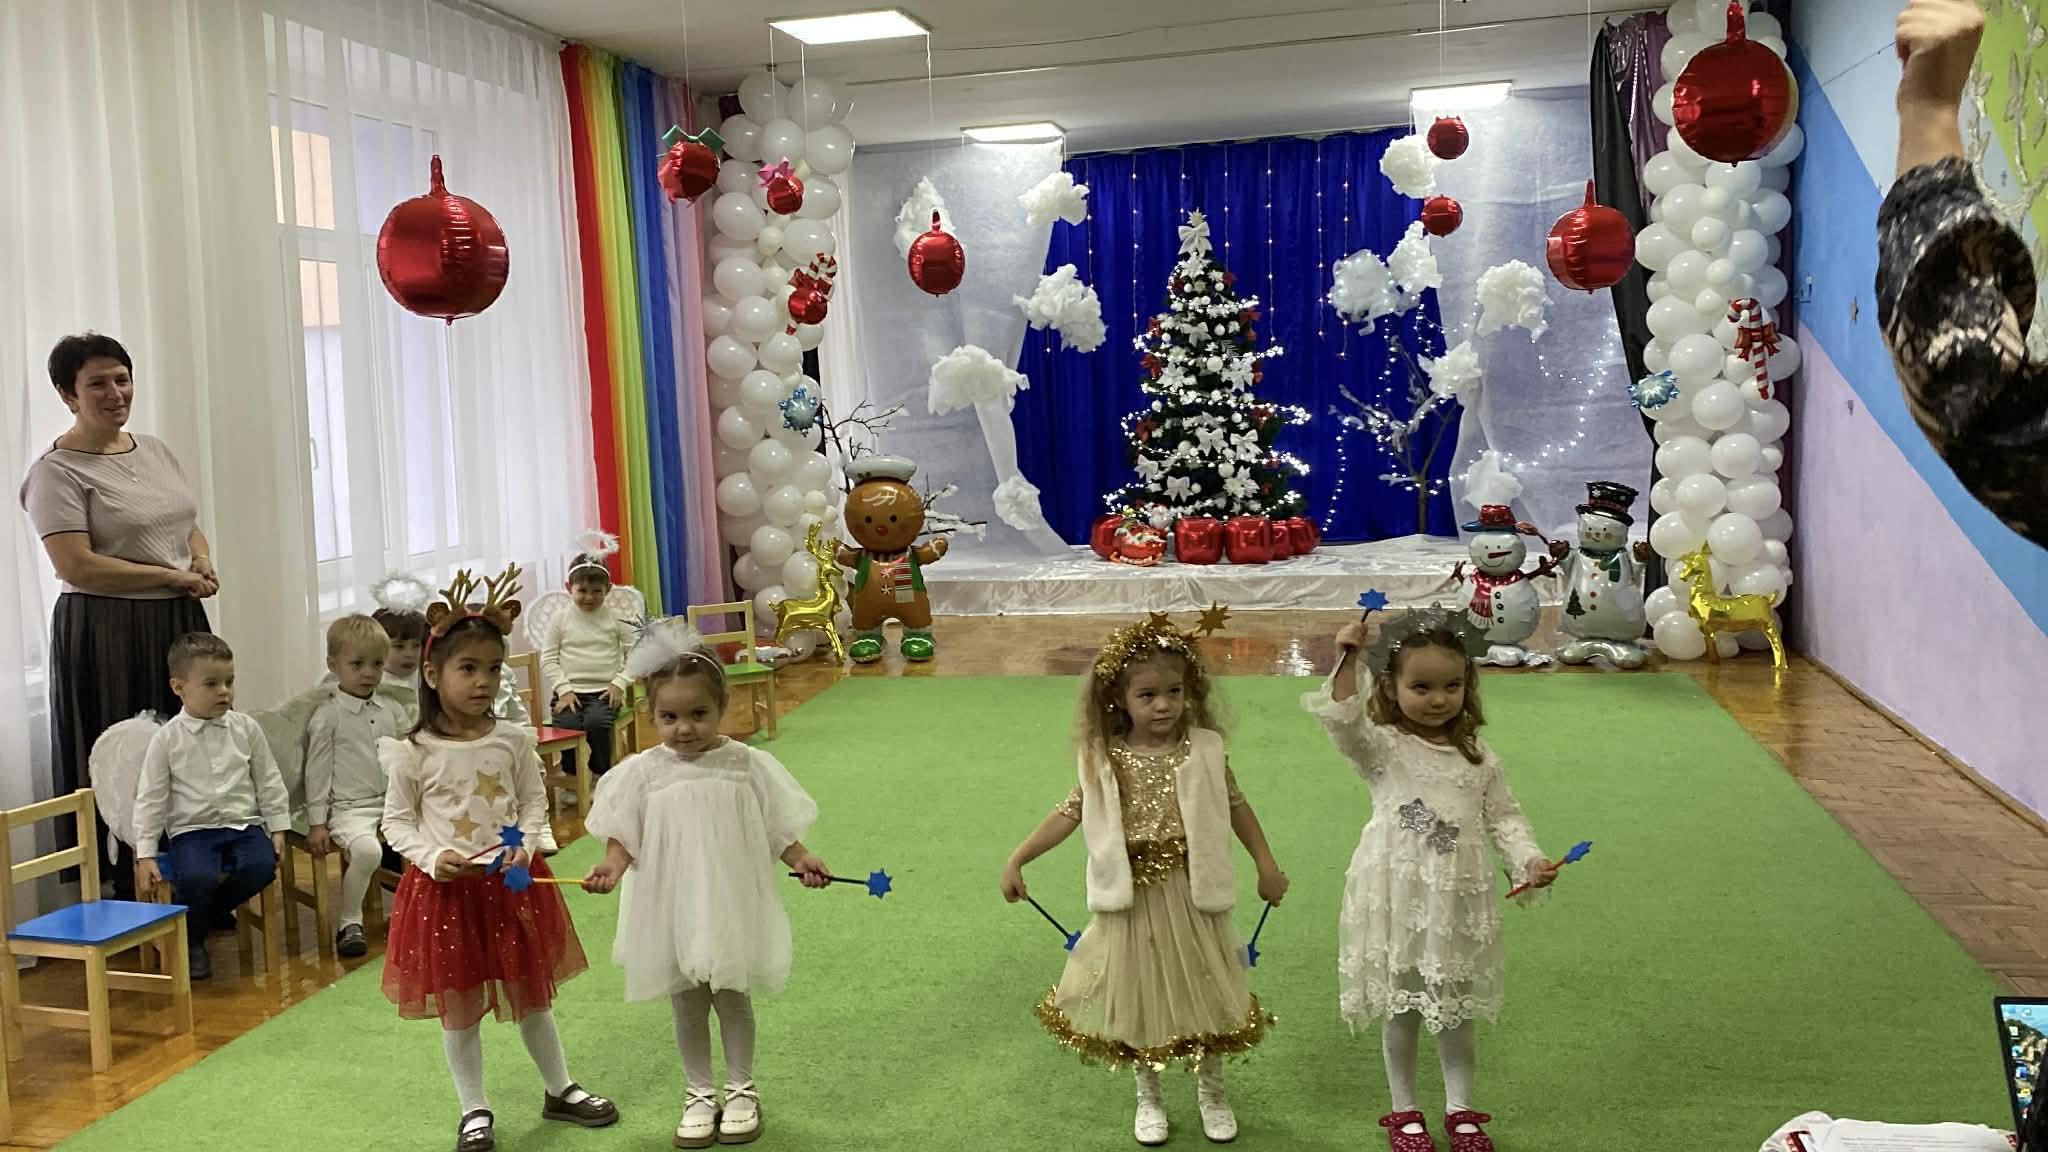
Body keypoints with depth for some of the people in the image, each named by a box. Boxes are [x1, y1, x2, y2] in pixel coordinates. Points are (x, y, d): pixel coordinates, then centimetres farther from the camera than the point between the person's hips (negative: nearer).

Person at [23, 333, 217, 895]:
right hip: (107, 634, -7)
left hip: (179, 626, 7)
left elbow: (190, 527, 23)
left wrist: (203, 562, 0)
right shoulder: (58, 470, -8)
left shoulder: (154, 450, 14)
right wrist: (172, 576, -14)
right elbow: (76, 567, -17)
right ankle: (129, 898, 8)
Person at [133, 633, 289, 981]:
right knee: (197, 877, -31)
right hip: (191, 829, -2)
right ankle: (190, 940, 1)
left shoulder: (246, 728, 5)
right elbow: (150, 798, 1)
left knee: (262, 865, -27)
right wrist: (145, 855, -3)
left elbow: (269, 782, 12)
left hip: (243, 825, 2)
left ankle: (213, 910, 5)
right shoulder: (167, 739, -1)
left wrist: (278, 827, 6)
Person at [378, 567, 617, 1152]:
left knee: (532, 995, 15)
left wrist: (524, 845, -14)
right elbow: (397, 822, -3)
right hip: (445, 887, -2)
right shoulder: (414, 752, -11)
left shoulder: (513, 740, -5)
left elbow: (534, 801, 4)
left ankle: (560, 1090, 34)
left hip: (511, 883, 2)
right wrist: (433, 858, -19)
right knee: (458, 1007, 10)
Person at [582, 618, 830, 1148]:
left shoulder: (746, 765, -8)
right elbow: (624, 835, -4)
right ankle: (699, 1093, 32)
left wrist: (802, 860, -13)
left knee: (733, 999, 14)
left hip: (730, 904, -1)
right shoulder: (643, 772, -8)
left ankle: (741, 1089, 32)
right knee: (687, 1005, 14)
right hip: (671, 909, 1)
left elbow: (774, 829, -1)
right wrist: (612, 867, -22)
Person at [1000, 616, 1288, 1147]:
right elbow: (1069, 813, -5)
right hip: (1134, 898, 0)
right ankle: (1148, 1096, 34)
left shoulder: (1203, 750, -7)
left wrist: (1266, 865, 6)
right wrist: (1017, 859, -10)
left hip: (1190, 895, 0)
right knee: (1141, 995, 13)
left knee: (1205, 990, 14)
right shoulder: (1105, 760, -8)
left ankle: (1212, 1090, 37)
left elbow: (1236, 807, 4)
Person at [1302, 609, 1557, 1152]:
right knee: (1402, 1012, 11)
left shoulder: (1478, 757, 2)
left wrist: (1530, 861, -8)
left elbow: (1503, 817, 8)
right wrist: (1347, 659, -38)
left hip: (1459, 901, 3)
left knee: (1457, 1011, 16)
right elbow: (1343, 721, -28)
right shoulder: (1382, 746, -9)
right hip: (1397, 900, -3)